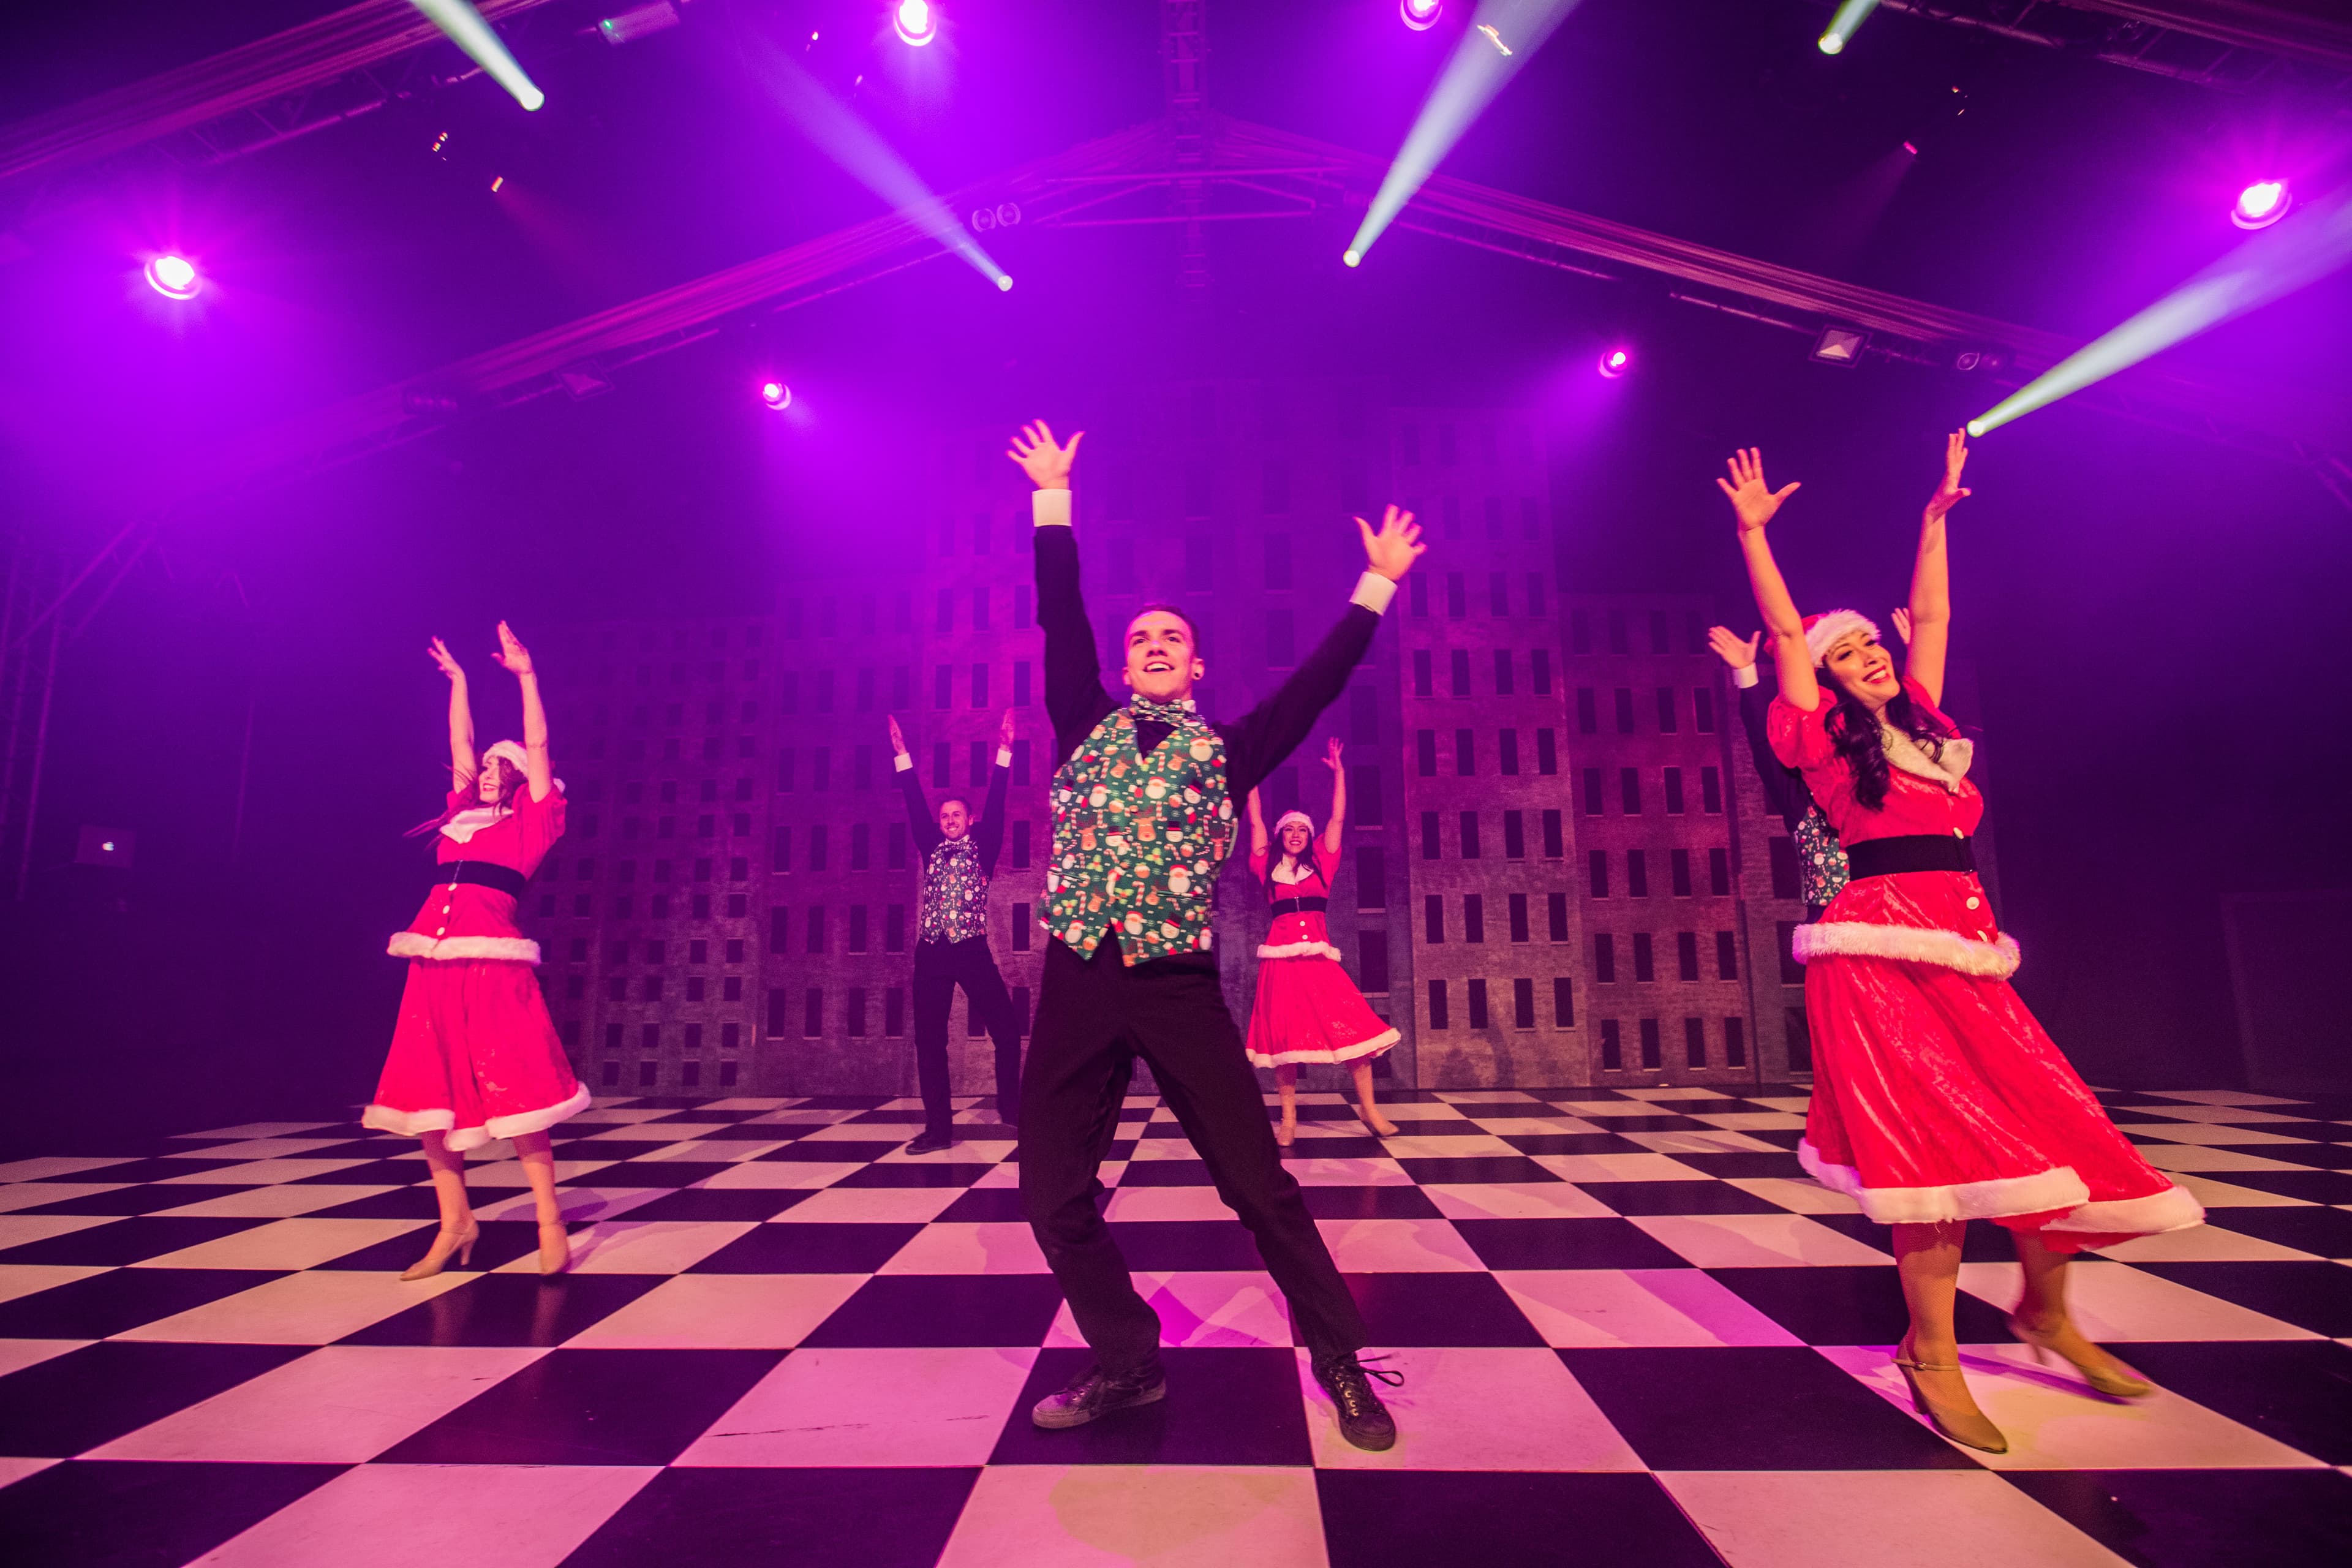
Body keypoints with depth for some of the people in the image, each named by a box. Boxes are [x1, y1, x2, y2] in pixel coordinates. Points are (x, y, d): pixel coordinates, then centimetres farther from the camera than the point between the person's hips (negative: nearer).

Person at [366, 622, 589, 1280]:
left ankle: (549, 1222, -2)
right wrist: (458, 679, 34)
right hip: (434, 960, 6)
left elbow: (536, 746, 3)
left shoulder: (528, 824, 8)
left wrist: (526, 675, 3)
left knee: (511, 1088, -9)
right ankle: (456, 1221, 16)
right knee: (427, 1093, 4)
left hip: (490, 959, -6)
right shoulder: (462, 813, 22)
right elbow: (462, 744, 29)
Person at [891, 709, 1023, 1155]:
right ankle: (938, 1127, 10)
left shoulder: (982, 846, 6)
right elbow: (915, 806, 10)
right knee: (929, 1041, 3)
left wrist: (1004, 754, -7)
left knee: (1007, 1030, -6)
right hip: (932, 953, 3)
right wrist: (903, 757, 6)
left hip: (973, 950, -3)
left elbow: (996, 806, -1)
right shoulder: (932, 848, 13)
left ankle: (1011, 1105, 14)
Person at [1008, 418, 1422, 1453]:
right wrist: (1053, 498, 14)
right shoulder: (1087, 728, 11)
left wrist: (1376, 587, 12)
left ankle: (1339, 1358, 21)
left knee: (1259, 1183, 1)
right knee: (1052, 1192, 5)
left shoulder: (1227, 752, 8)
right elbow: (1059, 618, 10)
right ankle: (1126, 1364, 26)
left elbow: (1318, 682, 8)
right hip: (1078, 983, 2)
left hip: (1181, 989, -2)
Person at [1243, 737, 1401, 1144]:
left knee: (1353, 1026, -9)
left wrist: (1338, 772, 14)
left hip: (1319, 955, 1)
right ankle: (1288, 1118, 7)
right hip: (1281, 955, 0)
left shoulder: (1321, 865, 13)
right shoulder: (1268, 867, 11)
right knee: (1285, 1035, -1)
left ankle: (1368, 1108, 2)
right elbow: (1255, 822, 12)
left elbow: (1338, 818, 12)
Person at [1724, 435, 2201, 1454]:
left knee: (2059, 1134, 5)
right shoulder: (1826, 739, 3)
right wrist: (1753, 532, -2)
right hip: (1882, 949, -6)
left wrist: (1934, 517, 31)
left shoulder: (1922, 721, 19)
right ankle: (1931, 1355, 4)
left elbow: (1930, 615, 26)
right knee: (1941, 1147, -9)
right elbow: (1783, 632, -1)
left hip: (1962, 951, 7)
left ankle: (2045, 1312, 29)